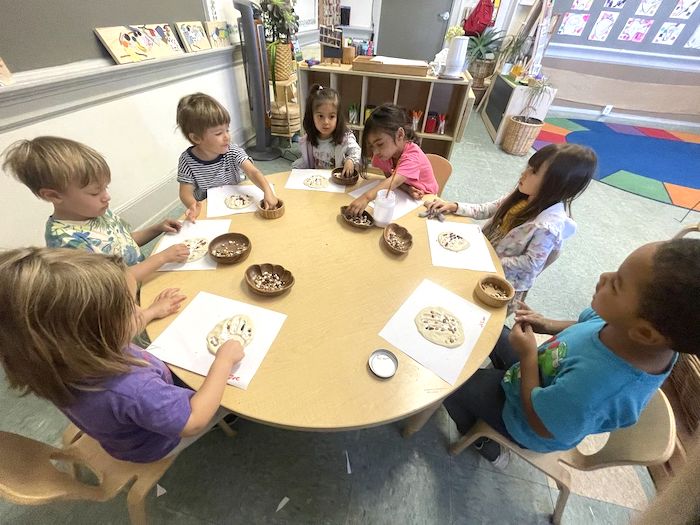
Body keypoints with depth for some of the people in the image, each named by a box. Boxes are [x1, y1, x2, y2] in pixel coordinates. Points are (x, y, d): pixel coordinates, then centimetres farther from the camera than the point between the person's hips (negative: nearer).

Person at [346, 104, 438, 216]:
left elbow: (395, 181, -46)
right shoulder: (384, 152, -11)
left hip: (424, 198, -4)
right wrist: (406, 188, -32)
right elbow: (390, 177, -9)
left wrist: (366, 197, -62)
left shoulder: (412, 155, -31)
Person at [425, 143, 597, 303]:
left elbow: (531, 263, -22)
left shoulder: (548, 225, -29)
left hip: (505, 278, -6)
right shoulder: (522, 196, -8)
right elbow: (486, 210, -1)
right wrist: (454, 206, -12)